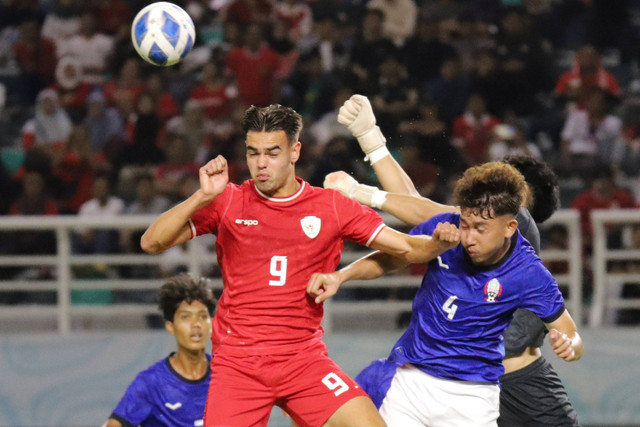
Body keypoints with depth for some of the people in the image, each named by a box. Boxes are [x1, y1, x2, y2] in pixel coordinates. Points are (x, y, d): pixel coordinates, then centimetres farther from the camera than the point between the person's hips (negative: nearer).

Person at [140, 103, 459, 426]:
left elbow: (407, 248, 5)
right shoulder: (228, 202, 2)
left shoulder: (331, 206, 4)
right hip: (237, 362, -1)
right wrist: (203, 196, -18)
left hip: (305, 360, 1)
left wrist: (437, 243, -18)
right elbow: (151, 243, -5)